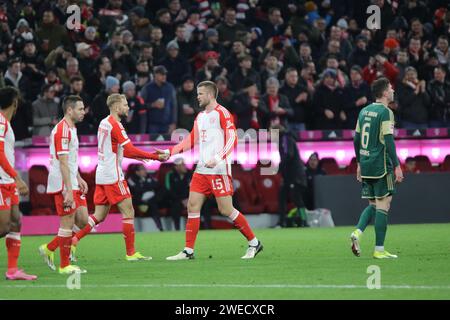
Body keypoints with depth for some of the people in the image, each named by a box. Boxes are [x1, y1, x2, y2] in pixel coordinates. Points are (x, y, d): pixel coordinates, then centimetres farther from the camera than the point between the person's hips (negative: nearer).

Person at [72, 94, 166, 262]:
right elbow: (130, 150, -19)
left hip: (102, 174, 9)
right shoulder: (115, 125, -14)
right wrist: (156, 157, -14)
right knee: (128, 212, -3)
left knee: (99, 216, 10)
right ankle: (131, 253, -1)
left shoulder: (104, 123, 15)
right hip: (113, 176, -9)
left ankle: (72, 240, 1)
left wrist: (138, 156, 15)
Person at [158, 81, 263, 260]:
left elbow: (232, 139, -16)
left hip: (219, 170, -8)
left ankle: (254, 243, 5)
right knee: (192, 207, 1)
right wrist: (169, 153, 17)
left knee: (226, 210, -8)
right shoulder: (200, 116, 17)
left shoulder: (222, 113, -8)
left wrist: (217, 159, -25)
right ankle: (188, 250, 5)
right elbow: (191, 141, 24)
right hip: (202, 170, 8)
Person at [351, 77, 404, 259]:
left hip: (366, 165, 8)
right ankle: (379, 250, -3)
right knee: (383, 205, -2)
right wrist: (397, 166, -14)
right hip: (381, 166, -7)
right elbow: (389, 141, -17)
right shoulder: (385, 112, -11)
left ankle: (358, 232, -6)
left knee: (373, 204, 17)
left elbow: (356, 139, 16)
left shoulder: (364, 111, 13)